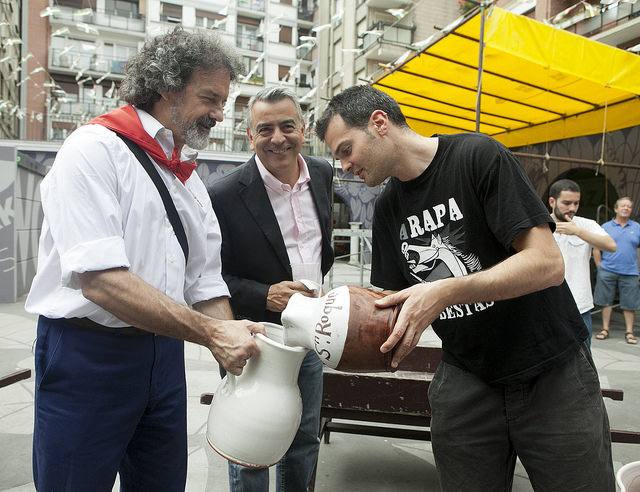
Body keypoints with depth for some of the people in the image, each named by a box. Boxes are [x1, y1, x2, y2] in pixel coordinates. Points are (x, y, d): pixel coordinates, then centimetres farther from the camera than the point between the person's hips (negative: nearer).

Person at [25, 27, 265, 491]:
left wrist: (235, 351, -4)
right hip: (87, 354, -6)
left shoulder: (190, 180, 10)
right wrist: (211, 333, -24)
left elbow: (206, 286, 9)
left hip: (164, 355, 7)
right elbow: (100, 279, -23)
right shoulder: (95, 149, -12)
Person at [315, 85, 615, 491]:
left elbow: (547, 263, -20)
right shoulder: (387, 208, 4)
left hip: (552, 371, -4)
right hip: (464, 381, 5)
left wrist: (445, 292, -30)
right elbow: (392, 304, 6)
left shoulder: (477, 156, -14)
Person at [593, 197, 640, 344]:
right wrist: (600, 267, 0)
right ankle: (605, 329, 16)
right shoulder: (605, 227, 3)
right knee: (606, 301, 6)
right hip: (607, 272, -1)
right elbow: (596, 249, 4)